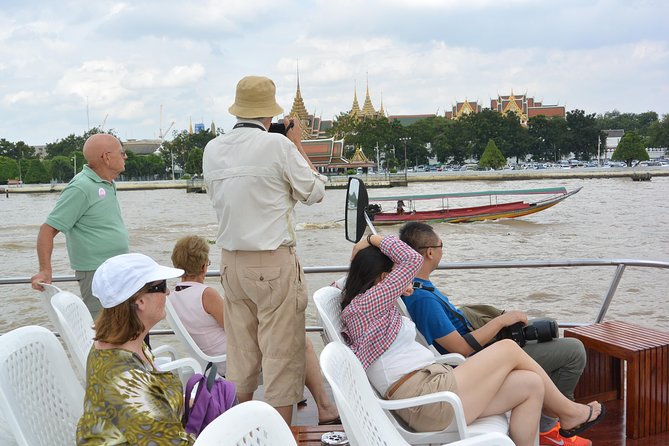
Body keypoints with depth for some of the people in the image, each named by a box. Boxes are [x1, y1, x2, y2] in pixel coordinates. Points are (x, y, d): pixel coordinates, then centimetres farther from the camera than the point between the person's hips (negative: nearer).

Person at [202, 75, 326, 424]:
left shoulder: (213, 149, 4)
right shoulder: (278, 145, -12)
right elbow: (314, 192, -2)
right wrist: (297, 145, 8)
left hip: (231, 261, 6)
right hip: (274, 263, -6)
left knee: (240, 352, 14)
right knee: (282, 351, 2)